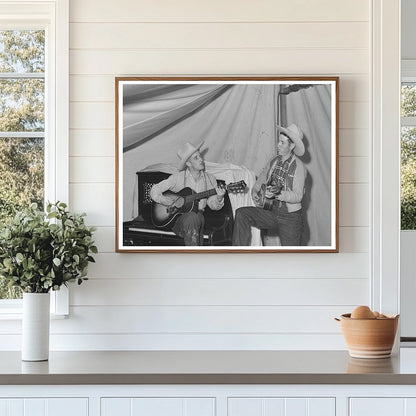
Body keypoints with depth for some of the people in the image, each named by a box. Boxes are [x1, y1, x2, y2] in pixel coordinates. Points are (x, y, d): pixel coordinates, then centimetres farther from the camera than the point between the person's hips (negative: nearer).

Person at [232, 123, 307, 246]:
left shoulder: (298, 167, -13)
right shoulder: (274, 161, 6)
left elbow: (298, 196, -19)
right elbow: (262, 179, 21)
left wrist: (278, 194, -33)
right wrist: (255, 191, 3)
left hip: (290, 217, -5)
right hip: (271, 212, 5)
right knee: (241, 214, -13)